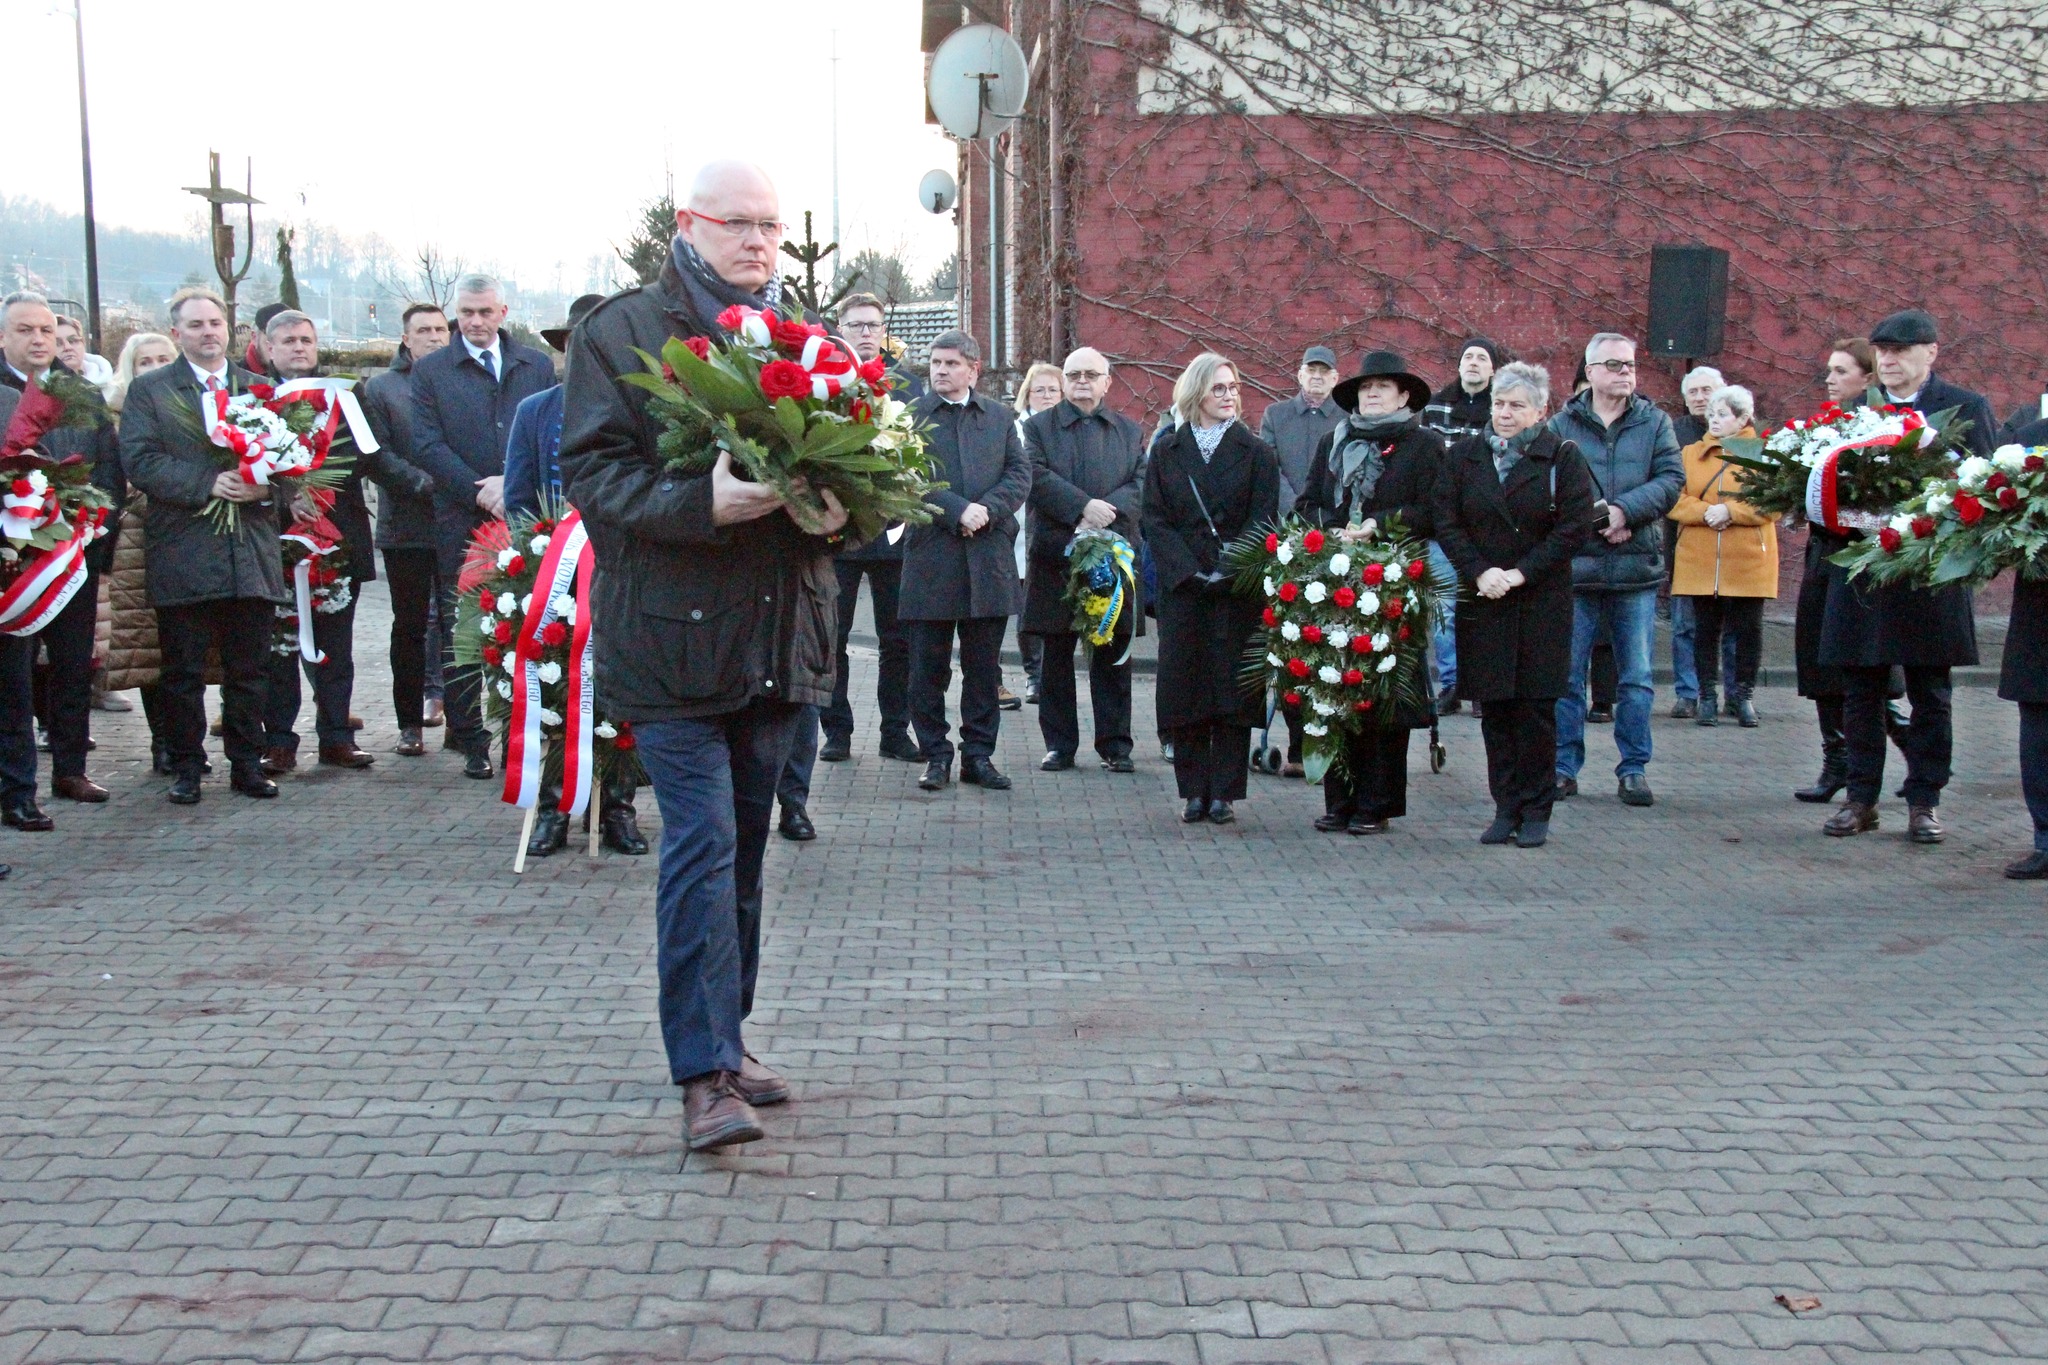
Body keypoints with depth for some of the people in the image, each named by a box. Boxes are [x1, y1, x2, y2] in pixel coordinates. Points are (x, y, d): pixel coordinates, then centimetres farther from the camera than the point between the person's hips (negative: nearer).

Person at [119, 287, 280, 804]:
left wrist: (267, 485, -10)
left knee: (249, 670, 8)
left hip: (252, 551, 3)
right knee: (183, 673, 4)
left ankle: (247, 764, 17)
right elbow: (139, 460, -7)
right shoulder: (149, 390, 4)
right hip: (183, 553, -2)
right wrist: (207, 484, -17)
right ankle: (186, 767, 14)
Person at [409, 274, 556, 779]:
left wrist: (514, 484, -10)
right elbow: (428, 445, -1)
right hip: (461, 524, -1)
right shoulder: (429, 371, 7)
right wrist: (480, 493, -12)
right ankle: (471, 742, 8)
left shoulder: (537, 366, 12)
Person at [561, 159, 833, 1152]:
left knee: (745, 844, 13)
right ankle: (704, 1076, -7)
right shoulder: (620, 332, -2)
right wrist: (702, 503, -26)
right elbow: (592, 473, -10)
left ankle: (722, 1038, 26)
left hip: (776, 635, 6)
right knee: (702, 843, -11)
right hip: (674, 634, -6)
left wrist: (840, 505, -7)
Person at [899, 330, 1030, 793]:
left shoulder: (999, 418, 14)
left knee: (984, 667, 7)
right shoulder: (912, 416, 2)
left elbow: (1020, 475, 5)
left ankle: (979, 754, 15)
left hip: (989, 559, 3)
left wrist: (987, 509, -12)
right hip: (931, 558, -3)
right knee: (928, 666, 3)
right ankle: (935, 755, 12)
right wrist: (957, 511, -17)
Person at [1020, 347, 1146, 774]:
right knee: (1057, 655, 3)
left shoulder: (1130, 432, 15)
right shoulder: (1039, 426, 8)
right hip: (1057, 556, -1)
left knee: (1114, 655, 4)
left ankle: (1115, 743, 11)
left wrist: (1107, 511, -15)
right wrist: (1084, 507, -18)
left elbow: (1141, 483, 2)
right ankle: (1059, 744, 11)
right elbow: (1038, 477, -7)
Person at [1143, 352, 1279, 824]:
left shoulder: (1256, 452, 5)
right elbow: (1154, 520, 2)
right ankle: (1194, 791, 9)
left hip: (1239, 588, -1)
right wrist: (1189, 571, -11)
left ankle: (1224, 793, 5)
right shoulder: (1166, 451, 8)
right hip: (1181, 589, 1)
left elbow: (1263, 520, -1)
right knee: (1183, 688, 1)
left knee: (1233, 688, -1)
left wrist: (1230, 571, -14)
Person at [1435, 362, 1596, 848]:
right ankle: (1505, 808, 10)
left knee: (1536, 707, -1)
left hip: (1542, 602, -2)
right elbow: (1446, 522, 4)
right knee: (1494, 708, 3)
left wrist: (1521, 573, -13)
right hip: (1482, 601, 2)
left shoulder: (1563, 457, 0)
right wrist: (1479, 572, -11)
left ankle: (1536, 812, 6)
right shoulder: (1464, 456, 8)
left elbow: (1574, 526, -6)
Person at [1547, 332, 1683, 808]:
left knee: (1636, 678, 5)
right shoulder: (1562, 425, 4)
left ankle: (1633, 769, 13)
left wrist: (1625, 510, -16)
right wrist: (1595, 521, -15)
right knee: (1567, 675, 3)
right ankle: (1564, 766, 13)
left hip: (1636, 570, 1)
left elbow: (1671, 478, -2)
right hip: (1575, 567, -1)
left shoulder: (1655, 422, 9)